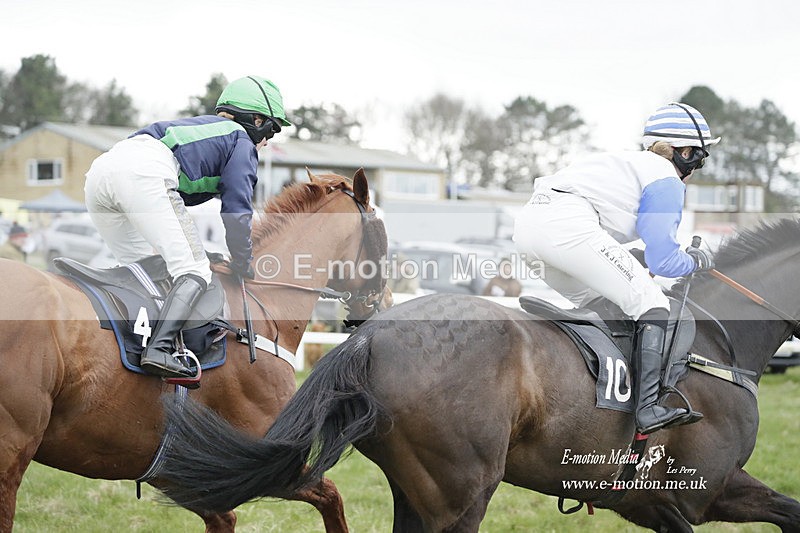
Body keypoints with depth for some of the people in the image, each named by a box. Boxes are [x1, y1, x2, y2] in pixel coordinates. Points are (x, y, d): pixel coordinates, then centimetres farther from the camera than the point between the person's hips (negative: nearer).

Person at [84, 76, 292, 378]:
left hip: (99, 170, 8)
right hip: (146, 172, -8)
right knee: (194, 271, -9)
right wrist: (243, 267, 20)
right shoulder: (242, 142, 18)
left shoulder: (195, 127, 41)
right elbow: (237, 211, 9)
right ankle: (158, 350, -29)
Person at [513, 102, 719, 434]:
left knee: (595, 302, 28)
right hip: (568, 224, -9)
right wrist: (696, 261, 21)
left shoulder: (627, 162, 32)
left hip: (526, 222, 9)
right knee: (652, 304, -5)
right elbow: (663, 262, 1)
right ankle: (648, 409, -17)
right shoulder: (667, 181, 6)